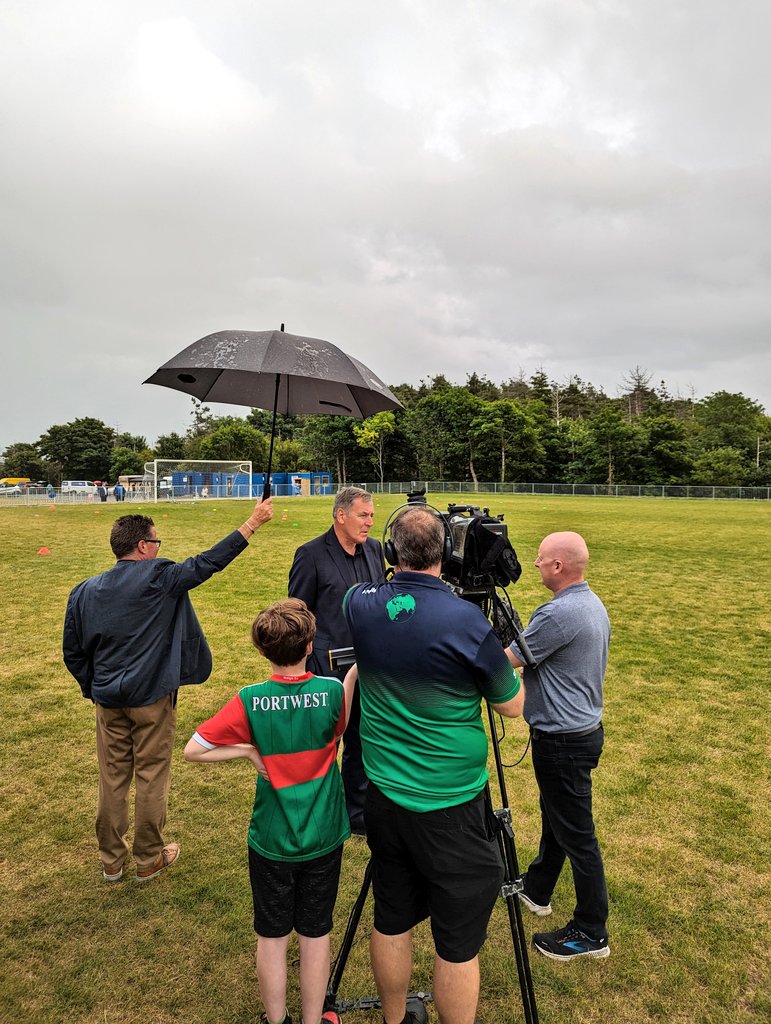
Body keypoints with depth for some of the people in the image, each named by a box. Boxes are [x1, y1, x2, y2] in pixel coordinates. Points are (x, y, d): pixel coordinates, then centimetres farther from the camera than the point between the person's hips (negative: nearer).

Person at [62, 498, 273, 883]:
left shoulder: (85, 591, 1)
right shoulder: (159, 578, -16)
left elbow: (73, 653, 7)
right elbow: (208, 562, -16)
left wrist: (93, 688, 19)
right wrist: (253, 523, -13)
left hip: (108, 700, 5)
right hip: (151, 699, -5)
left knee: (112, 779, 16)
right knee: (151, 779, 10)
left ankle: (111, 861, 30)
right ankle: (149, 859, 25)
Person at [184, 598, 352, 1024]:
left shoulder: (249, 701, -17)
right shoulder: (333, 691, -16)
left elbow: (192, 749, -12)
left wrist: (248, 750, -5)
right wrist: (355, 671, 4)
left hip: (271, 841, 0)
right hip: (323, 839, 1)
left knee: (272, 935, 19)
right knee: (315, 933, 18)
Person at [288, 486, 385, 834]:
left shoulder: (374, 548, 4)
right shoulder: (311, 554, -13)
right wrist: (304, 670, -9)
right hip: (327, 671, -5)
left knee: (361, 745, 18)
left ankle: (357, 815, 36)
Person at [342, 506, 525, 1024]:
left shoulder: (361, 603, -7)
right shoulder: (468, 621, -21)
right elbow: (513, 706, -6)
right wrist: (502, 650, 8)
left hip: (383, 796, 6)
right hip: (451, 808, -5)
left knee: (391, 920, 22)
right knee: (458, 942, 11)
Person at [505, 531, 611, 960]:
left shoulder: (559, 613, -27)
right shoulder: (594, 605, 5)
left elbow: (507, 660, -19)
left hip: (564, 742, -10)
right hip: (583, 728, 10)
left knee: (577, 835, 4)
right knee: (556, 818, 24)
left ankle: (591, 933, 19)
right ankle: (537, 890, 42)